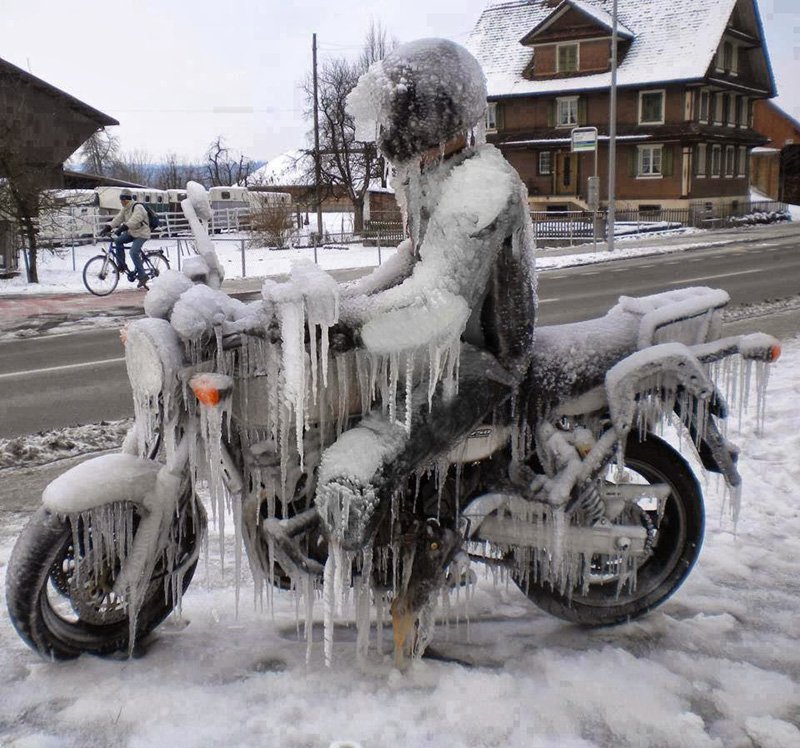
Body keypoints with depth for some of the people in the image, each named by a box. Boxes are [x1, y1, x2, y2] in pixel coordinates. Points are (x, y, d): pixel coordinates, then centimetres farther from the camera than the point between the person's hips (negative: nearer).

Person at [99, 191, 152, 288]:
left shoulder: (138, 207, -20)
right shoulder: (125, 209, 9)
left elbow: (134, 220, -36)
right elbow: (118, 218, 0)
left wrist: (123, 227, -48)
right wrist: (108, 227, -15)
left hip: (141, 234, -9)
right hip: (131, 232, 9)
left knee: (134, 253, -22)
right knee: (118, 241, -8)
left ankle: (142, 276, -12)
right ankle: (121, 265, 2)